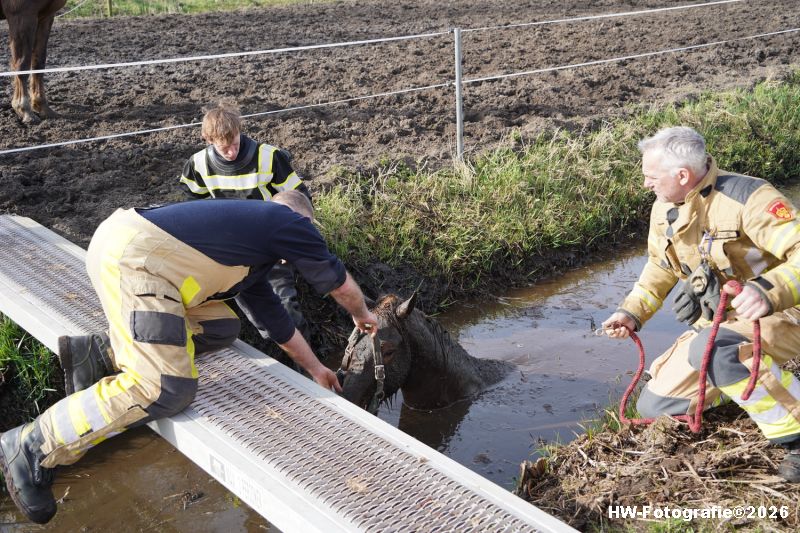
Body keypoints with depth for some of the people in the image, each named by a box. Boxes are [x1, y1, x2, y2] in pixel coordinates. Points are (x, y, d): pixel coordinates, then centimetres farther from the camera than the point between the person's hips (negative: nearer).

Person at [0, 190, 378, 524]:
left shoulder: (249, 227, 29)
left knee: (221, 328, 15)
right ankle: (31, 447, -8)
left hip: (130, 244, 10)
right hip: (131, 256, -10)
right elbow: (337, 280, 17)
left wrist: (314, 368, 40)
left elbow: (269, 313, 35)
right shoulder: (290, 222, 6)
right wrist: (362, 315, 39)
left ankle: (104, 355, 11)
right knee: (165, 390, -15)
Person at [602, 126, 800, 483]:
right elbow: (660, 266, 16)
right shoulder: (664, 209, 1)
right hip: (719, 324, 8)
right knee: (654, 406, 4)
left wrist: (770, 291, -48)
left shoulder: (746, 198, -24)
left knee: (710, 348, -41)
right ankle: (750, 378, 18)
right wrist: (633, 312, 4)